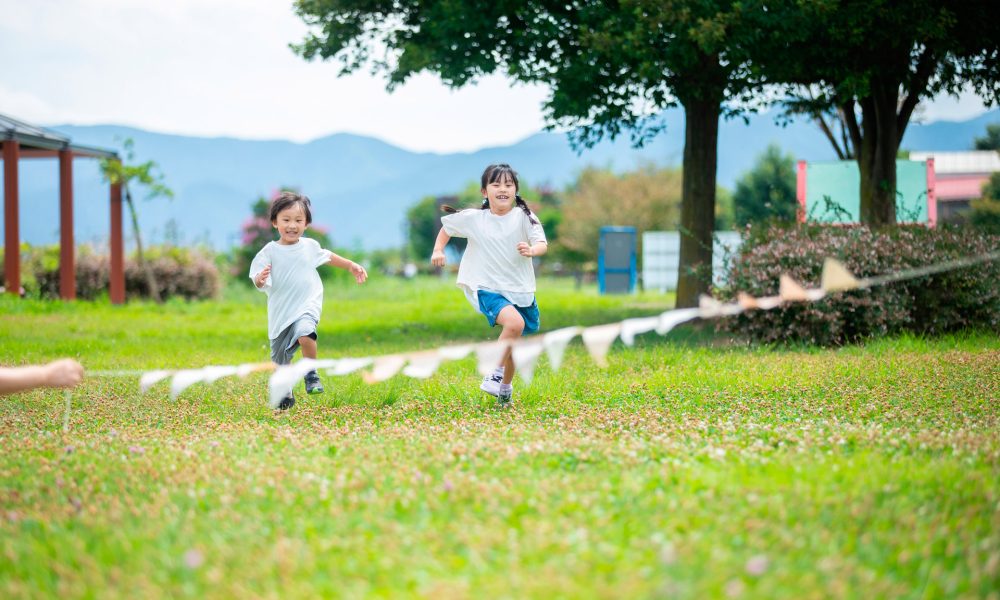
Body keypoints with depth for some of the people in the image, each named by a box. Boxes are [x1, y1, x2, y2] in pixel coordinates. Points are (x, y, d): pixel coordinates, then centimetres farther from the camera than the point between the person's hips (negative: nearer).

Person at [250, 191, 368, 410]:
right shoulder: (269, 252, -8)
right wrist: (260, 279, -37)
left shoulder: (310, 246, 2)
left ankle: (311, 374, -10)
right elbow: (257, 281, -14)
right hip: (281, 312, 1)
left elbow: (327, 256, 23)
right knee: (280, 358, 11)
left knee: (304, 333, -33)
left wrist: (351, 266, 29)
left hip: (307, 305, -1)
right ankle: (286, 396, 35)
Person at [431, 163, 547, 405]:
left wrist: (532, 250, -38)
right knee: (515, 323, -30)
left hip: (520, 290, 3)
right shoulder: (473, 218, -4)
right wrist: (438, 250, -1)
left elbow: (542, 244, -16)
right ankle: (496, 374, -13)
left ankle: (505, 388, 37)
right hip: (488, 289, -3)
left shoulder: (523, 216, -6)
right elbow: (446, 228, 14)